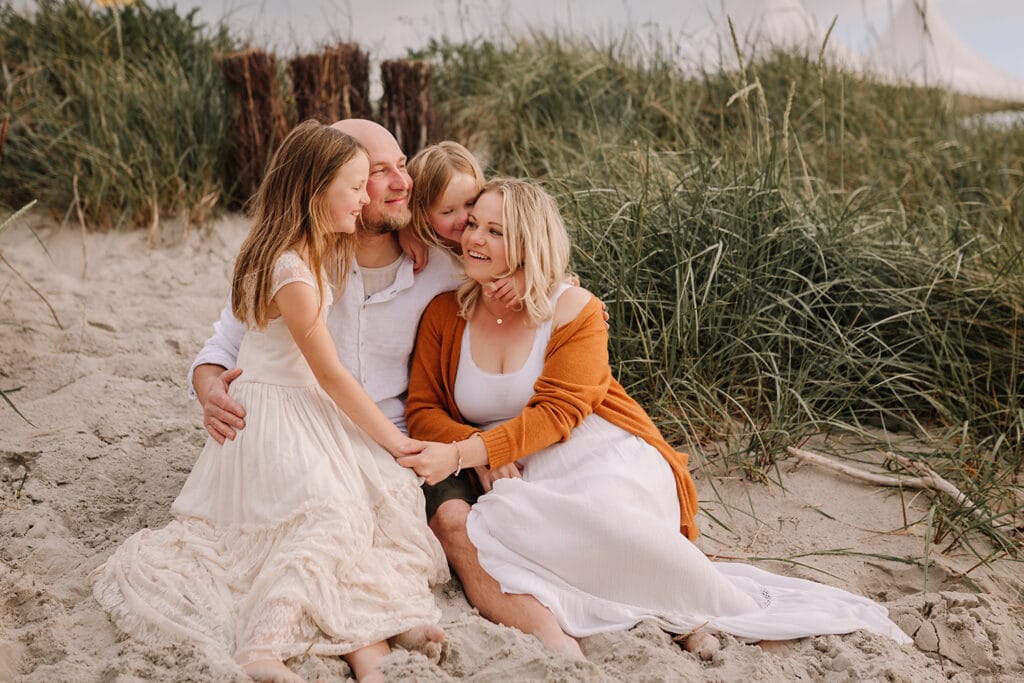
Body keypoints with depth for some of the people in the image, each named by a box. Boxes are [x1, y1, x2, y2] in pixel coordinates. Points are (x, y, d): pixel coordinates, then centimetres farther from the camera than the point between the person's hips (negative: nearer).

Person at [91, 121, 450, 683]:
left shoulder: (314, 255, 8)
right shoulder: (291, 273, -21)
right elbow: (332, 375, -17)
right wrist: (395, 441, -8)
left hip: (305, 406, 9)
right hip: (275, 415, -9)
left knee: (386, 494, -10)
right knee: (328, 512, -26)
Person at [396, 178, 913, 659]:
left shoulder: (572, 308, -4)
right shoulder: (444, 315, 7)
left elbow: (556, 413, -12)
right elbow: (422, 411, 7)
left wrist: (462, 455, -23)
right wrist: (483, 450, -14)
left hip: (609, 464, -3)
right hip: (526, 486, 4)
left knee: (605, 513, -37)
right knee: (452, 519, -27)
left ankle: (749, 614, -21)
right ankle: (549, 635, -40)